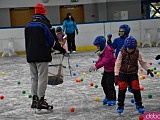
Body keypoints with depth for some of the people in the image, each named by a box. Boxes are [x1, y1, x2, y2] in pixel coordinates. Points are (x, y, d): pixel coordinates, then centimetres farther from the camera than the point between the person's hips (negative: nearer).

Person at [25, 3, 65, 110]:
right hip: (42, 56, -7)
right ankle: (41, 101, -4)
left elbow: (26, 42, 16)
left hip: (30, 56, 7)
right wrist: (61, 49, 7)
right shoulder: (45, 24, -8)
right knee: (42, 78, -4)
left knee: (34, 78, 13)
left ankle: (35, 100, 16)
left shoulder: (28, 25, 13)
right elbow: (53, 40, -7)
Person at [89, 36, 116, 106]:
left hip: (111, 70, -10)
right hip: (106, 70, 10)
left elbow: (105, 61, -36)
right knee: (103, 83, 15)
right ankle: (108, 97, 28)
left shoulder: (108, 51, -26)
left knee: (109, 84, -9)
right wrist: (95, 66, -6)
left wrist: (96, 66, -43)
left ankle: (112, 99, 2)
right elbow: (100, 59, 9)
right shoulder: (102, 50, 5)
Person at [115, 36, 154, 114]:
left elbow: (142, 62, 7)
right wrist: (116, 75, -24)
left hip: (133, 74, 2)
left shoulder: (137, 53, -8)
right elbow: (117, 64, -17)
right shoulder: (122, 53, -15)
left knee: (136, 89, 0)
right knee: (122, 89, -1)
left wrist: (148, 69, 0)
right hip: (123, 74, -1)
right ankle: (120, 105, 14)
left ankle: (139, 105, 14)